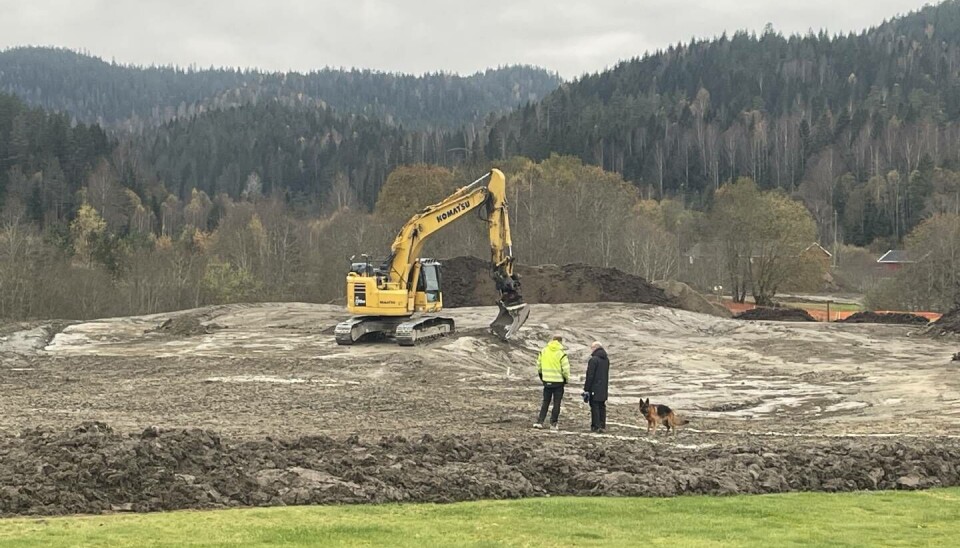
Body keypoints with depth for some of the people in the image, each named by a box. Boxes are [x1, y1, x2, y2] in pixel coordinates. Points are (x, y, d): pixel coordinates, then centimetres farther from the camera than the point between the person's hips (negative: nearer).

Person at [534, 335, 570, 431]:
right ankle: (553, 424, 6)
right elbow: (565, 369, -13)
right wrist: (566, 378, 4)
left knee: (545, 402, 13)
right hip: (558, 381, -4)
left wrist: (541, 376, 20)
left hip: (546, 381, 4)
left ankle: (539, 422, 5)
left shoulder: (543, 351, 1)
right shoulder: (561, 353, -13)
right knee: (556, 403, 6)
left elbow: (539, 365, 7)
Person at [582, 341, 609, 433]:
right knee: (602, 407, 11)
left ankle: (596, 426, -4)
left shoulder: (593, 360, -15)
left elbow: (590, 376, -16)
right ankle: (602, 426, 11)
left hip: (594, 388, -7)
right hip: (603, 389, 7)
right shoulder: (606, 360, 11)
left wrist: (586, 389, -12)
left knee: (595, 407, -3)